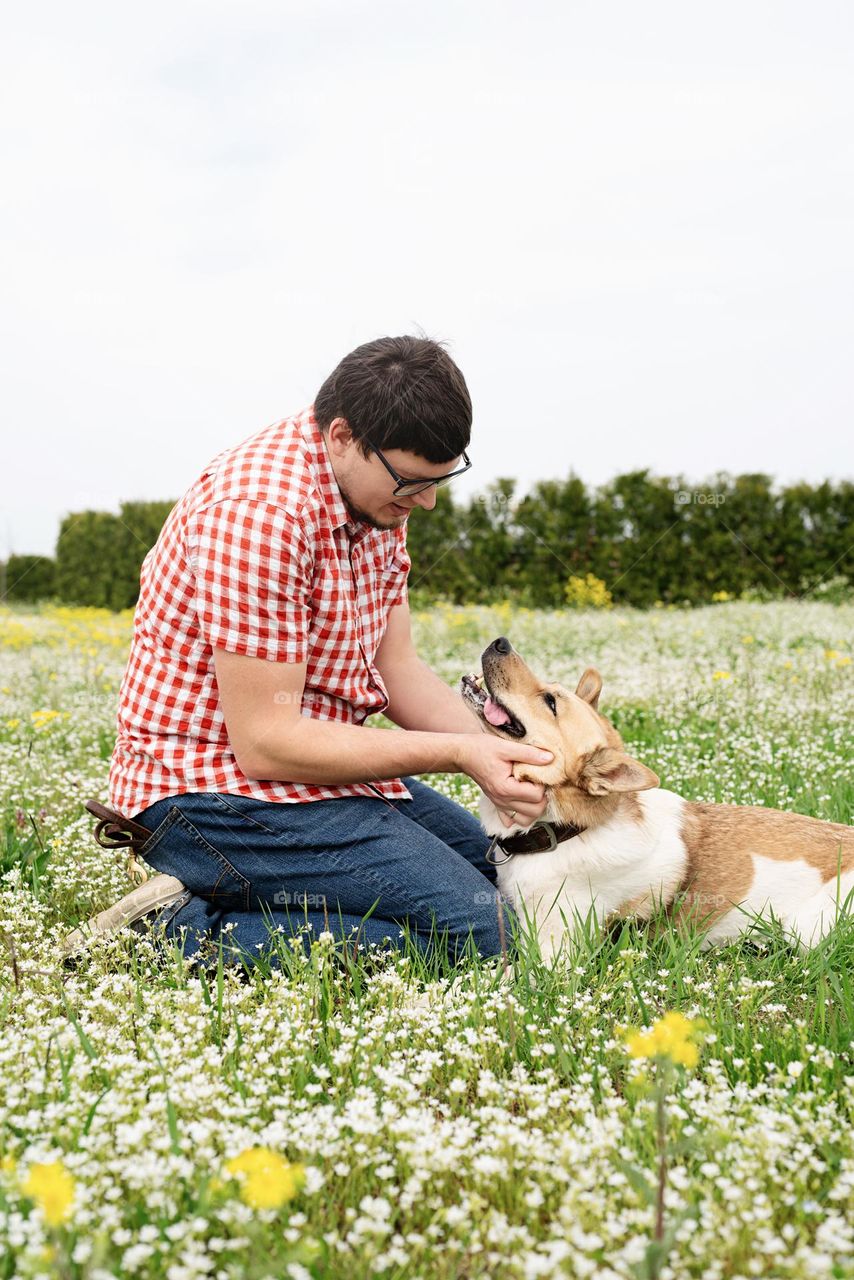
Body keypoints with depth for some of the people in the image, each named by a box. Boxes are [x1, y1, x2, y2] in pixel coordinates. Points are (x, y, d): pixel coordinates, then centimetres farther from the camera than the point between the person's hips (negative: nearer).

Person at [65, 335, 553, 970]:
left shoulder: (378, 489, 5)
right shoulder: (259, 512, -26)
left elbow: (396, 668, 6)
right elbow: (265, 740, -25)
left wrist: (500, 751, -10)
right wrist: (457, 753, -24)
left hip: (315, 762, 10)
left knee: (500, 866, 20)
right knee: (473, 930, -16)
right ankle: (185, 935, -11)